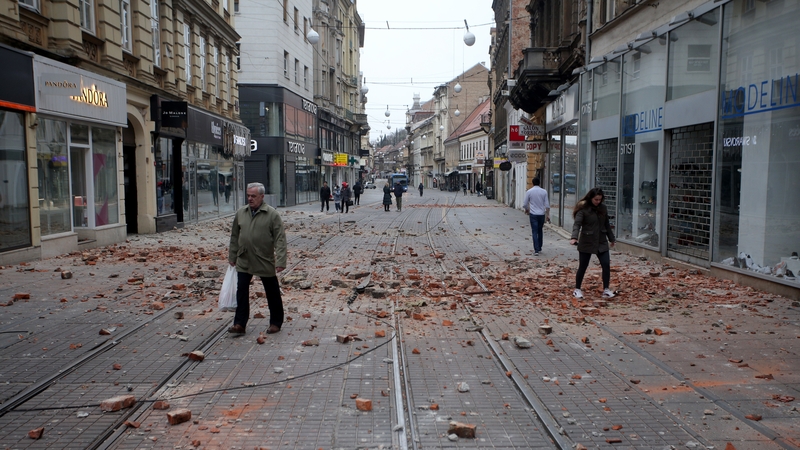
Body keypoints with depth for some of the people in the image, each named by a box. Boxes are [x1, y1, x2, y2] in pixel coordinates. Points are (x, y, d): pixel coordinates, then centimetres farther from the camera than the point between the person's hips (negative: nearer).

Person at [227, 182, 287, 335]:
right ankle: (239, 324, 13)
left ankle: (276, 322, 23)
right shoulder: (240, 213, 4)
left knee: (272, 293, 9)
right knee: (241, 292, 4)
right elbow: (235, 236, 14)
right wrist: (232, 256, 15)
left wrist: (280, 261, -20)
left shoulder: (272, 214, -10)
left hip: (265, 262, -4)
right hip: (244, 262, 4)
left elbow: (280, 239, -14)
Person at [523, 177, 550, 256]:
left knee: (535, 232, -2)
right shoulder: (544, 192, -1)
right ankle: (539, 247, 28)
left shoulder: (529, 192, -5)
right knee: (540, 231, 18)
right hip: (542, 214, 2)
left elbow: (525, 204, 0)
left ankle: (536, 250, -11)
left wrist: (527, 210, 20)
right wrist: (548, 215, 7)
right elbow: (547, 205, -1)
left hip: (533, 214, -2)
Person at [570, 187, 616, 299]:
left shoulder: (603, 208, 5)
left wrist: (611, 239, 21)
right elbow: (577, 224, -23)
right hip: (586, 243, -4)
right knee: (582, 267, 4)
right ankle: (577, 289, 19)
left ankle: (606, 289, 9)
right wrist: (574, 237, -38)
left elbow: (607, 224, 16)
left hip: (602, 242, 4)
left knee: (606, 265, -3)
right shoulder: (583, 209, -12)